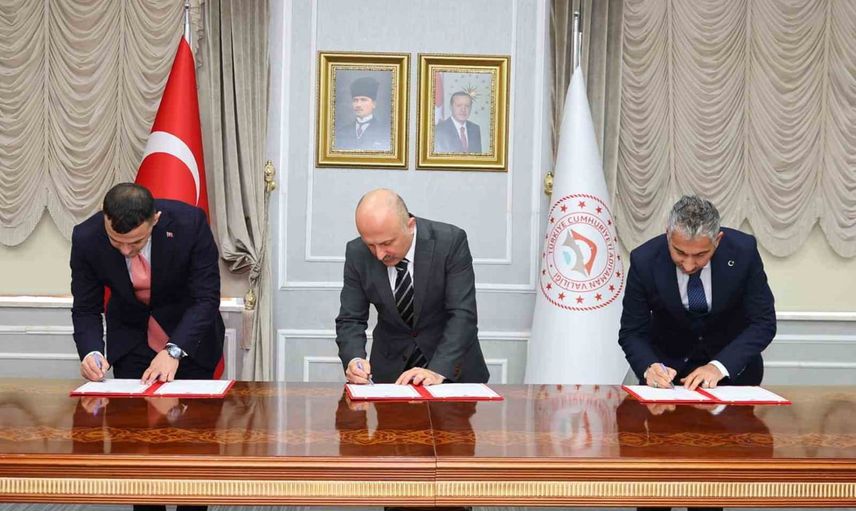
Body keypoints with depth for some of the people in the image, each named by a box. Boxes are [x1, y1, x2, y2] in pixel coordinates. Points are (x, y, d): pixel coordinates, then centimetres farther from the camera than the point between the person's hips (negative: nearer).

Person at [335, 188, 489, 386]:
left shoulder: (450, 241, -18)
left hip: (452, 364, 0)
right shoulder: (357, 254, -10)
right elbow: (350, 319, -6)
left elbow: (462, 315, -19)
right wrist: (354, 359, -25)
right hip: (392, 366, 0)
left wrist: (438, 370, -30)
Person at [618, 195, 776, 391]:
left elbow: (763, 323, -14)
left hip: (732, 362, 1)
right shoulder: (644, 261, -20)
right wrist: (649, 368, -32)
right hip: (669, 366, 0)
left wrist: (719, 367, -28)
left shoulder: (743, 251, -20)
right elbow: (632, 332, -12)